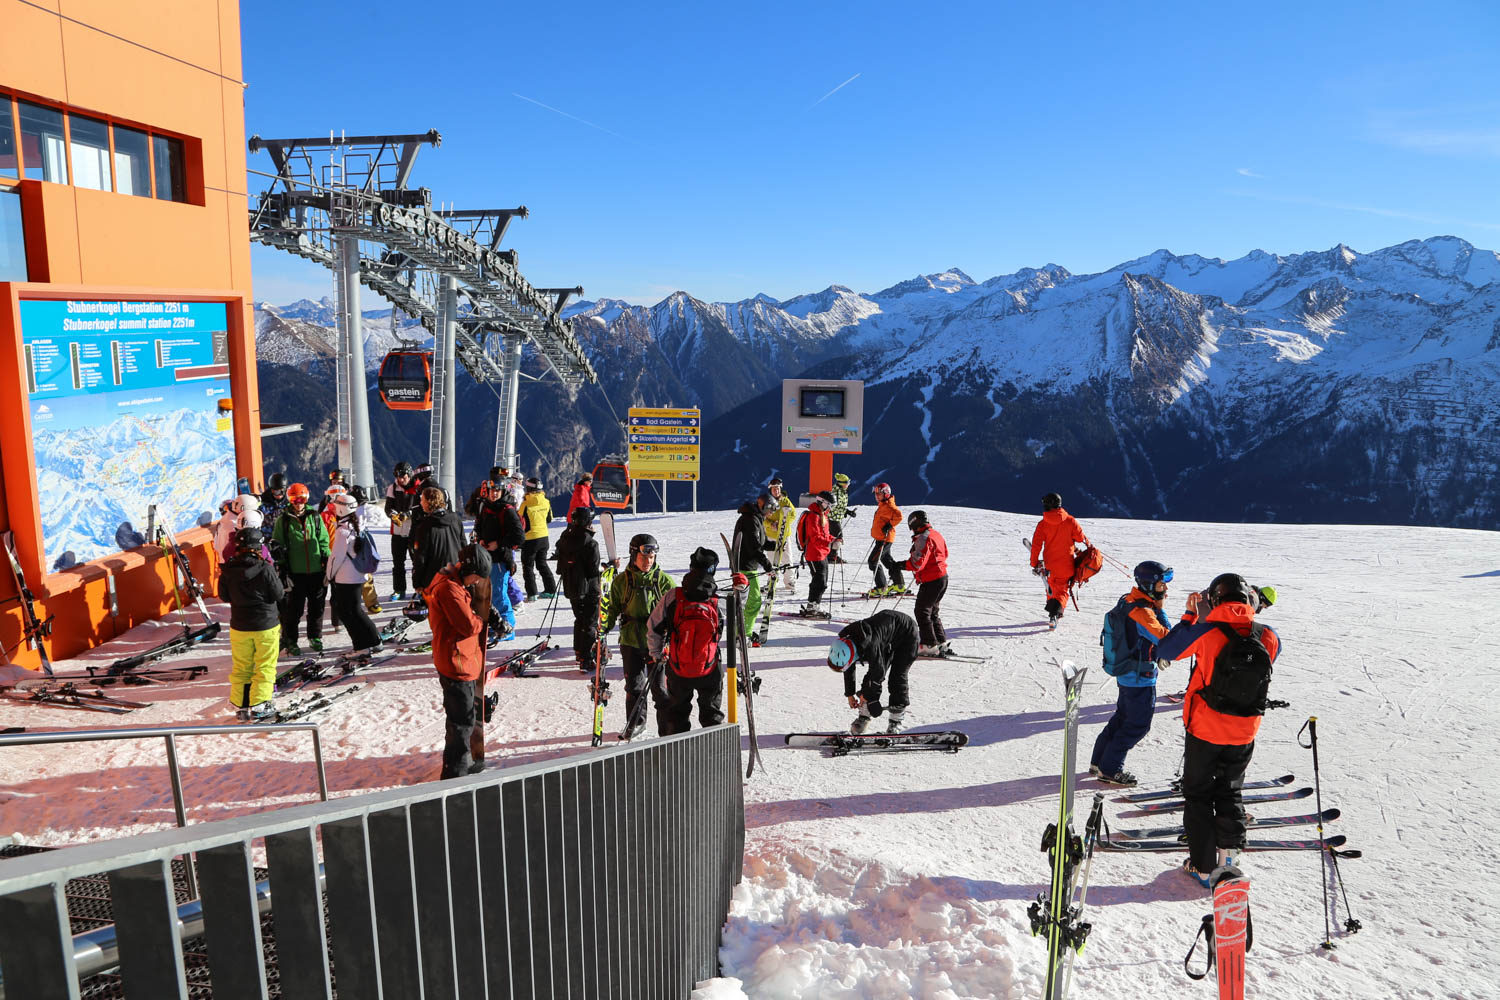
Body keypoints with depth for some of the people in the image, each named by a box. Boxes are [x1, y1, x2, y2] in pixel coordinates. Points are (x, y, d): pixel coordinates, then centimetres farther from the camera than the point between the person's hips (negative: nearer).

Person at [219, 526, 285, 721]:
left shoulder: (228, 569, -6)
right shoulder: (265, 569, -19)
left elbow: (224, 595, 5)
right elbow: (278, 594, -10)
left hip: (239, 626, 4)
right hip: (265, 626, -4)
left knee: (241, 668, 16)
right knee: (265, 667, 8)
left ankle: (242, 707, 21)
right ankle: (259, 706, 9)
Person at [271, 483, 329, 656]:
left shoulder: (315, 517, 7)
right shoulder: (283, 520, 1)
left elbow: (324, 542, 10)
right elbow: (278, 546, 2)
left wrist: (327, 566, 6)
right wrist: (283, 571, -4)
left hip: (316, 571, 2)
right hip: (295, 572, -2)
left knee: (317, 607, 10)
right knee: (294, 609, 0)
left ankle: (315, 638, 26)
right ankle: (289, 641, 13)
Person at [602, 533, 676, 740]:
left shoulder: (663, 580, -3)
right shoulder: (621, 581, 2)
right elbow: (614, 608, 10)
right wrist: (605, 625, -6)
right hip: (630, 641, 2)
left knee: (659, 686, -1)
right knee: (634, 685, 12)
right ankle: (635, 723, 31)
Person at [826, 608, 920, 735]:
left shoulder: (870, 646, -42)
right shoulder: (845, 641, -18)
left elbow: (878, 672, -27)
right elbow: (849, 672, -1)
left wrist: (866, 695, -12)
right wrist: (850, 694, 7)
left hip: (907, 632, -7)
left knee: (897, 676, -12)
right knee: (871, 672, -1)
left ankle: (897, 716, 2)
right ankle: (865, 715, 6)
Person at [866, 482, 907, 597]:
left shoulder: (889, 506, -17)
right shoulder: (882, 505, 15)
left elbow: (898, 516, -31)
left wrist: (889, 525, -27)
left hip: (885, 539, -11)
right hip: (881, 538, 11)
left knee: (873, 561, -10)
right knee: (887, 560, 20)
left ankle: (881, 588, -8)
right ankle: (900, 585, 29)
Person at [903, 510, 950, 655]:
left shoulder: (923, 538, -18)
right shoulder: (936, 534, 12)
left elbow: (918, 562, -25)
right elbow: (945, 554, 22)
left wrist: (901, 565, -21)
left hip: (931, 581, -10)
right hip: (942, 577, 10)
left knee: (922, 612, -2)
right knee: (933, 612, 19)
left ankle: (929, 645, -1)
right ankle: (941, 643, 22)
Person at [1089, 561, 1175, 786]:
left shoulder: (1128, 601, 4)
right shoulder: (1141, 611, -26)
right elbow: (1165, 637, -29)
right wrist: (1160, 610, -22)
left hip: (1126, 673, 10)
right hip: (1140, 677, -10)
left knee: (1123, 717, 22)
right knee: (1138, 725, 3)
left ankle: (1099, 761, 31)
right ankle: (1109, 769, 12)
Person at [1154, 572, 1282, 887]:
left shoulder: (1207, 633, -20)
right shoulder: (1267, 637, -10)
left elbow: (1164, 650, -9)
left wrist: (1190, 616, -3)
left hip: (1205, 730, -3)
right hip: (1244, 734, 3)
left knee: (1198, 794, 12)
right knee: (1229, 791, 26)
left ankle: (1203, 865, 13)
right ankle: (1229, 847, 20)